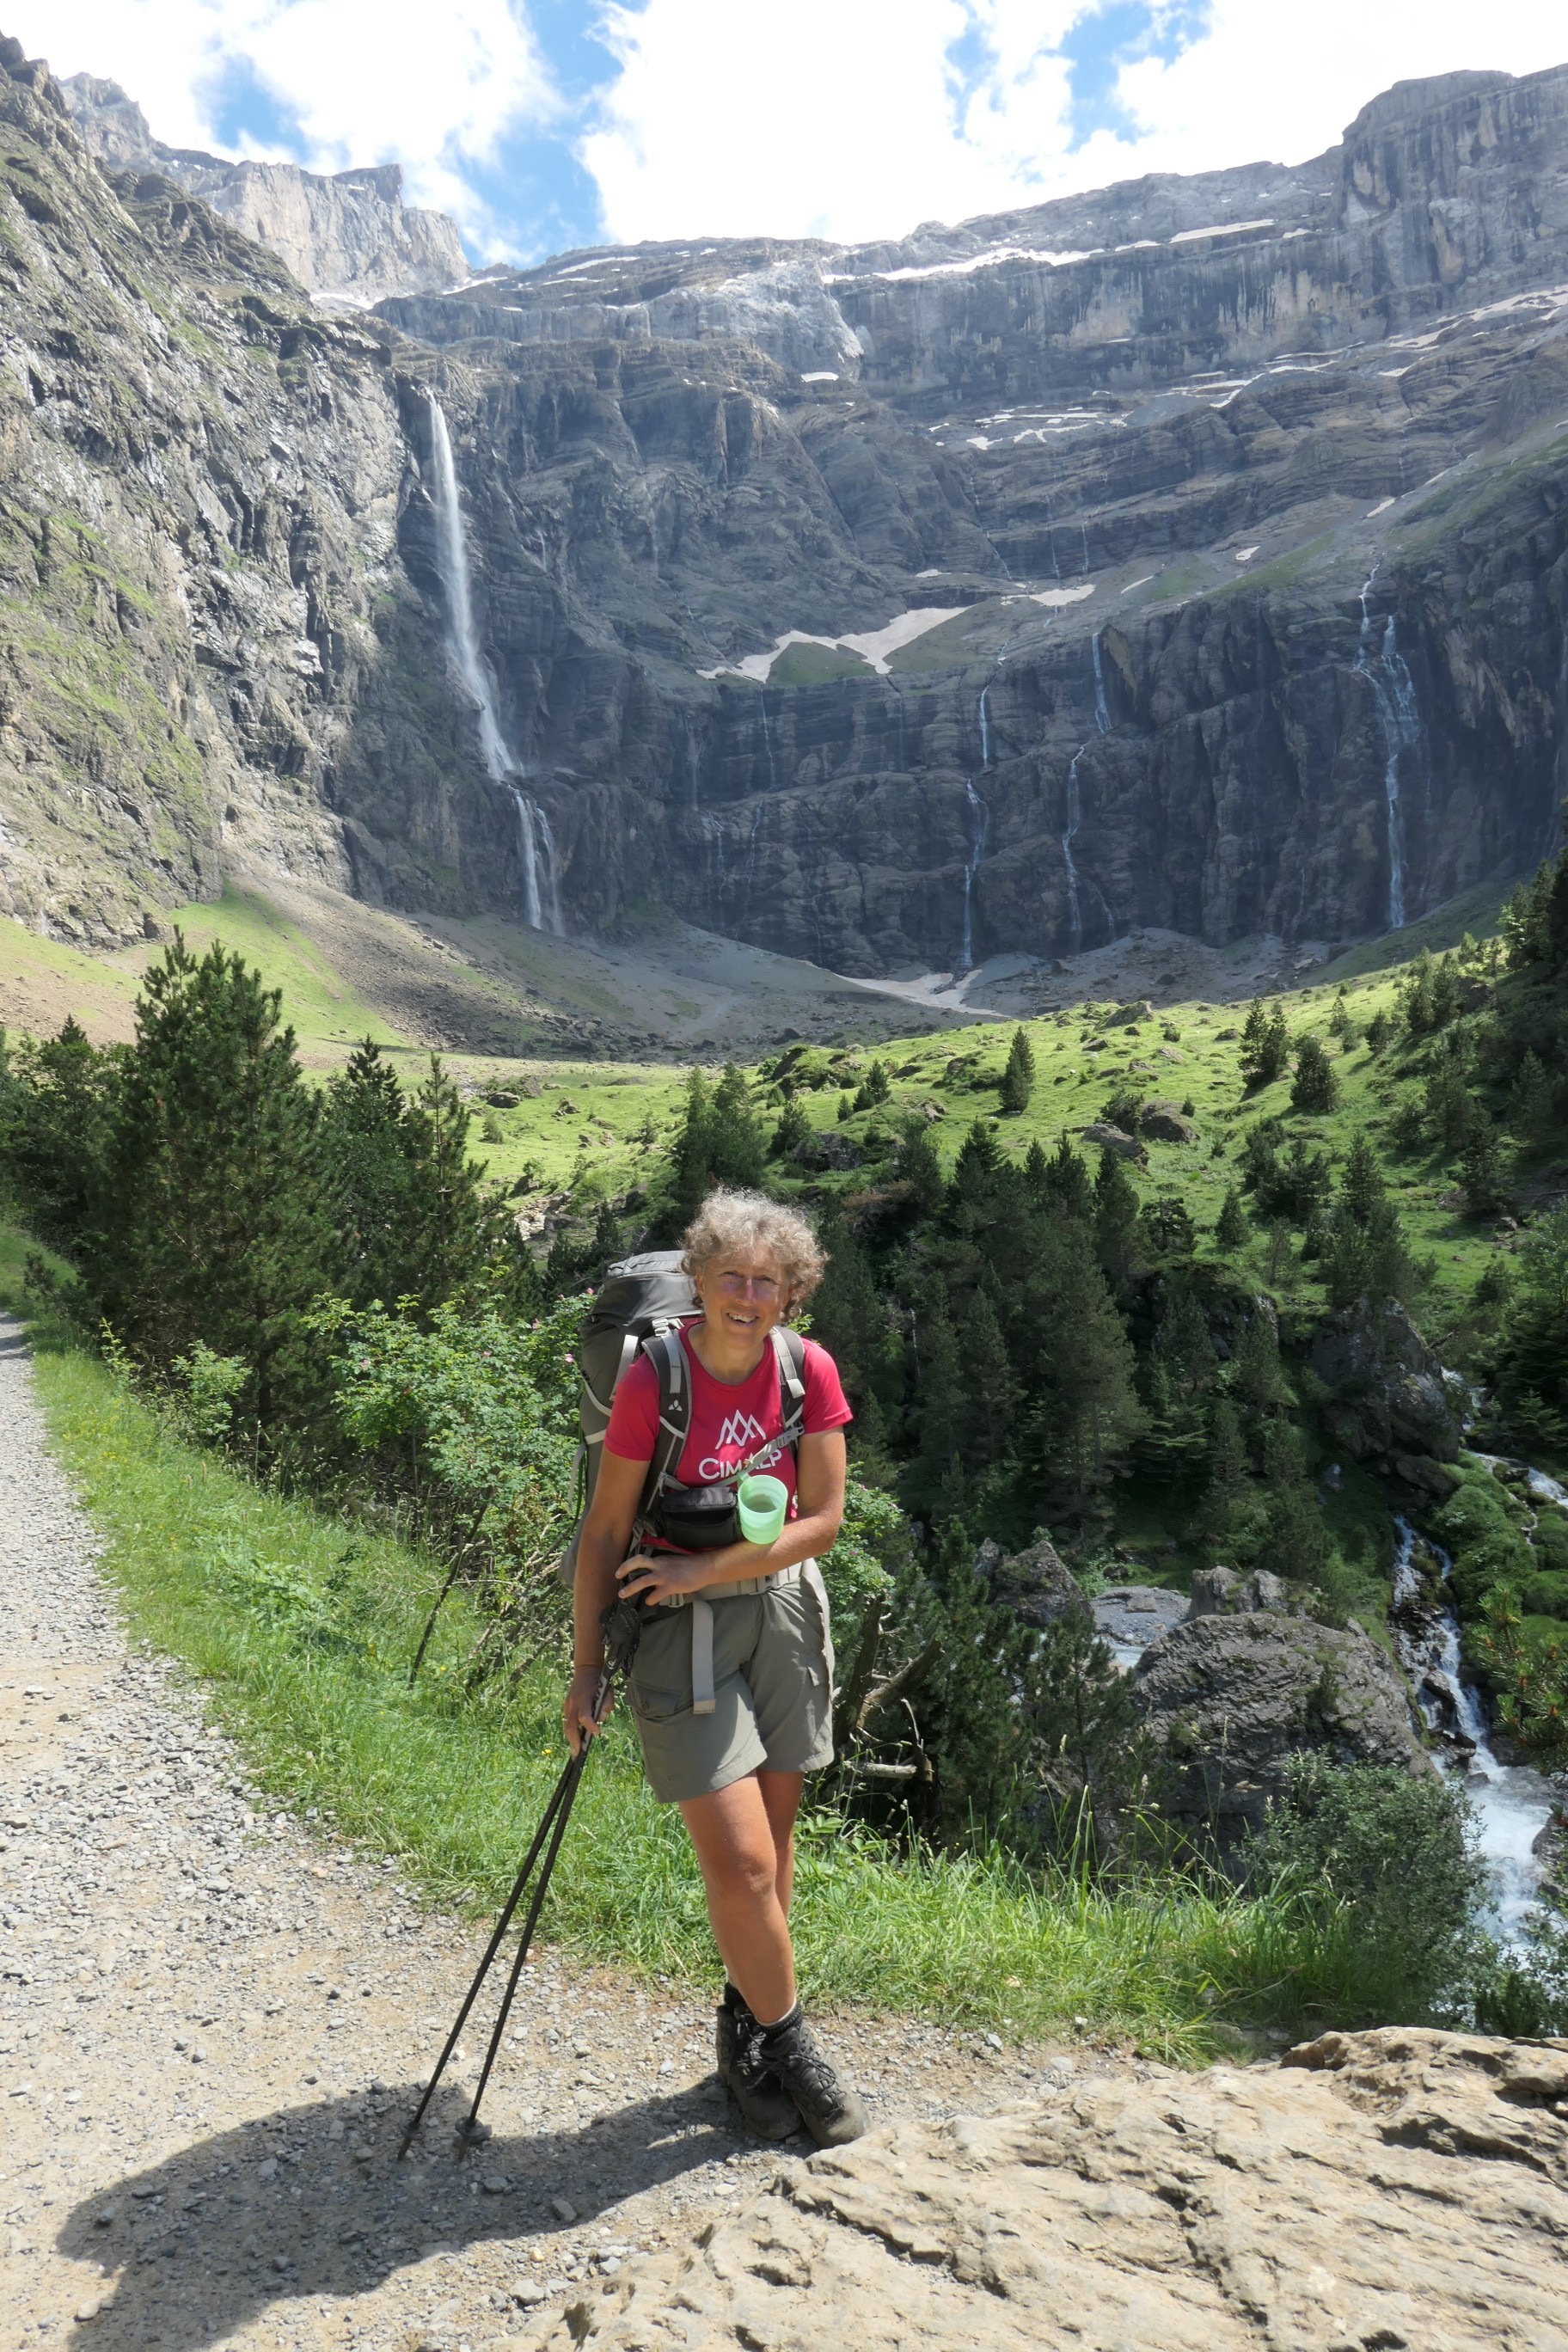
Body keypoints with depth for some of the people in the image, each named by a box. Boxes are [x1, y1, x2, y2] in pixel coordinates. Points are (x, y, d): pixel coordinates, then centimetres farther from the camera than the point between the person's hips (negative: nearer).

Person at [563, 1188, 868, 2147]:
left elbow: (823, 1519, -7)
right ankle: (788, 2044, 18)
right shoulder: (654, 1381, -17)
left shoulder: (809, 1372, -8)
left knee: (774, 1835, 14)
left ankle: (746, 2026, 35)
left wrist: (704, 1569, -16)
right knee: (741, 1860, -5)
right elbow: (607, 1530, -9)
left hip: (782, 1610, 4)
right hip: (681, 1630, -4)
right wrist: (587, 1667, -6)